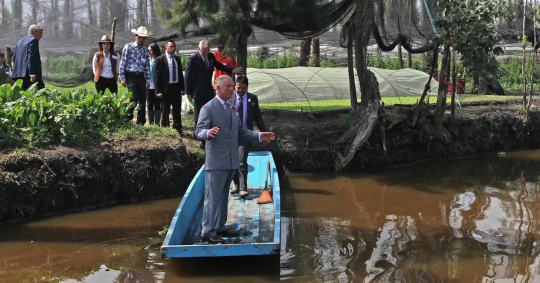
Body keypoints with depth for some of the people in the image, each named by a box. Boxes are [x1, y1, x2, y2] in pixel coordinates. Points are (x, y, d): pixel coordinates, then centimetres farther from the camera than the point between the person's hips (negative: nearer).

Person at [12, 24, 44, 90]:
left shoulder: (20, 41, 21)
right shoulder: (33, 40, -6)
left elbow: (14, 58, 21)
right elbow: (31, 57, -17)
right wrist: (32, 74, -21)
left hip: (18, 75, 9)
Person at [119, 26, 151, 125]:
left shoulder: (145, 50, 11)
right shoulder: (128, 47, -2)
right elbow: (123, 63, -2)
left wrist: (148, 80, 10)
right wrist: (122, 78, -7)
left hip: (141, 76, 5)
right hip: (130, 75, -5)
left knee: (142, 99, 4)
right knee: (134, 97, -17)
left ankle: (141, 122, 12)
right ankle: (127, 118, 0)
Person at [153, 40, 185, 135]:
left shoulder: (177, 59, 10)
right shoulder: (160, 59, -7)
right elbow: (156, 76, -10)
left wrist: (182, 87, 10)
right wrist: (158, 91, -15)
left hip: (177, 88, 5)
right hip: (166, 88, -5)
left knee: (177, 110, 11)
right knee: (165, 111, 5)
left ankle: (178, 129, 20)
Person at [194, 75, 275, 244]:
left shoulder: (230, 108, 17)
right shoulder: (208, 108, -9)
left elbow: (239, 132, 21)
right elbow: (199, 131, -18)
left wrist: (259, 136, 10)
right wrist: (208, 132, -41)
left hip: (230, 161, 8)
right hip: (216, 161, -8)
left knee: (223, 197, 15)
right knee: (212, 196, -6)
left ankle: (220, 227, 24)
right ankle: (207, 232, -2)